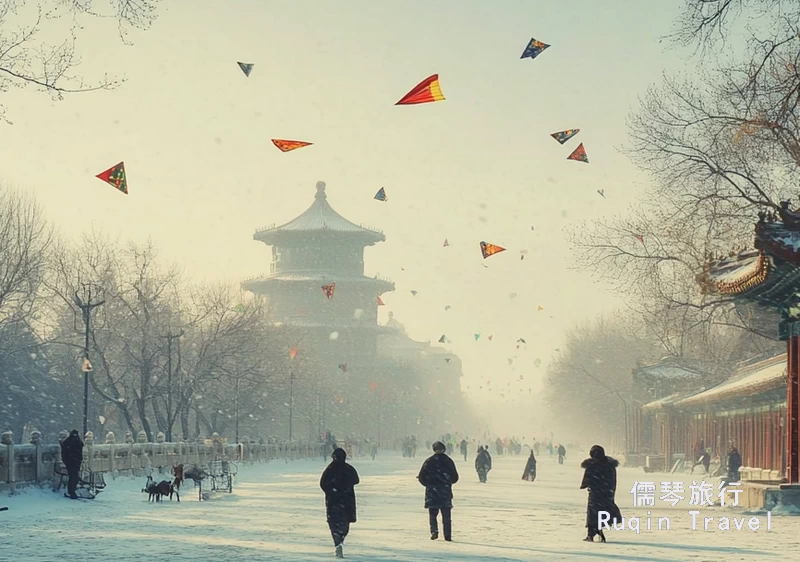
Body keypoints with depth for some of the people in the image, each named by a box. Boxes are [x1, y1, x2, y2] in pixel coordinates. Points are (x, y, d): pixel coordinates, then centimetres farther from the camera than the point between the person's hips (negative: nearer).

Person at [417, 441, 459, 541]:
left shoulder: (429, 461, -5)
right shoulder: (448, 461, 0)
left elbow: (421, 477, -4)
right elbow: (455, 478, 5)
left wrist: (428, 484, 15)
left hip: (432, 492, -1)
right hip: (446, 492, 1)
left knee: (432, 514, 7)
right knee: (446, 515, 8)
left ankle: (434, 530, -14)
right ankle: (448, 536, 5)